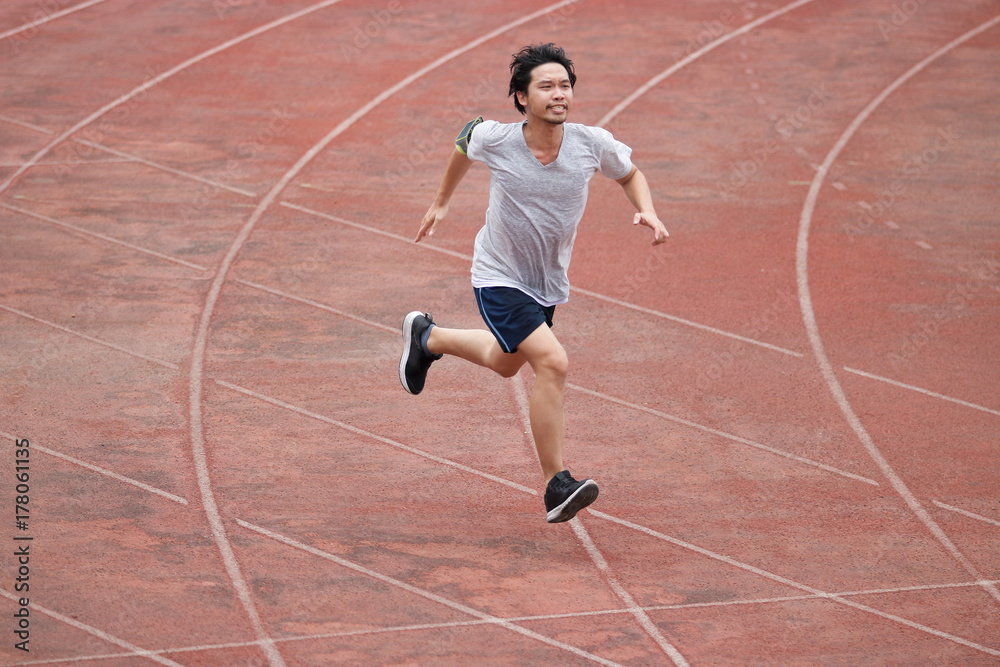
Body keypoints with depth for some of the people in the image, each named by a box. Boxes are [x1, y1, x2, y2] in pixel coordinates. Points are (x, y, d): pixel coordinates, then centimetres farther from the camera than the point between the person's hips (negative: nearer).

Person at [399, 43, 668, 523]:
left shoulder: (592, 144, -17)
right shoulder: (494, 139, -21)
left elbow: (630, 174, 5)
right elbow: (464, 143, 5)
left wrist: (647, 212, -14)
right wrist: (441, 202, 16)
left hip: (548, 283, 5)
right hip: (499, 279, -5)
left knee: (506, 364, 28)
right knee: (552, 362, -25)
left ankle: (427, 338, 58)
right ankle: (557, 488, -19)